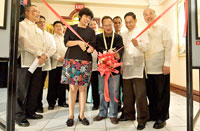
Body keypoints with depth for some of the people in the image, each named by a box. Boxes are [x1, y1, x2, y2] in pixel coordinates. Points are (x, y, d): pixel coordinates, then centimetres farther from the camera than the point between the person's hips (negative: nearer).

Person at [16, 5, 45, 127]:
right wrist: (39, 54, -12)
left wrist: (43, 56, -4)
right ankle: (20, 115, 9)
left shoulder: (39, 30, 23)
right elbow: (25, 44, -13)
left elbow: (43, 46, 16)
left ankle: (30, 111, 22)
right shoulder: (21, 25, 1)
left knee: (35, 89, 9)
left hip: (38, 63, 7)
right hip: (25, 62, -7)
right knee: (22, 90, -1)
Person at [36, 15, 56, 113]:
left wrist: (45, 55, -12)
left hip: (44, 63, 3)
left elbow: (53, 48, 4)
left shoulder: (49, 36, 16)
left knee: (41, 85, 7)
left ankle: (39, 106, 17)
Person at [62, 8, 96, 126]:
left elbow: (93, 46, 8)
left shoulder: (91, 31, 17)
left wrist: (90, 48, -15)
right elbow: (66, 42, 2)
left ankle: (81, 115, 12)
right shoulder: (71, 28, 14)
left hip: (86, 61, 1)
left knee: (83, 88, 1)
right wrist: (78, 42, -12)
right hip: (72, 59, -1)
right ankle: (71, 115, 10)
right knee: (73, 88, -1)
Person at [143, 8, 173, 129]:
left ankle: (161, 118, 17)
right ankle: (153, 115, 25)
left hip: (160, 67, -4)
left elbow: (168, 46, -5)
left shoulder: (163, 28, 3)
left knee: (162, 94, 3)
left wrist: (167, 64, -12)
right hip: (148, 68, 4)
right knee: (151, 94, 10)